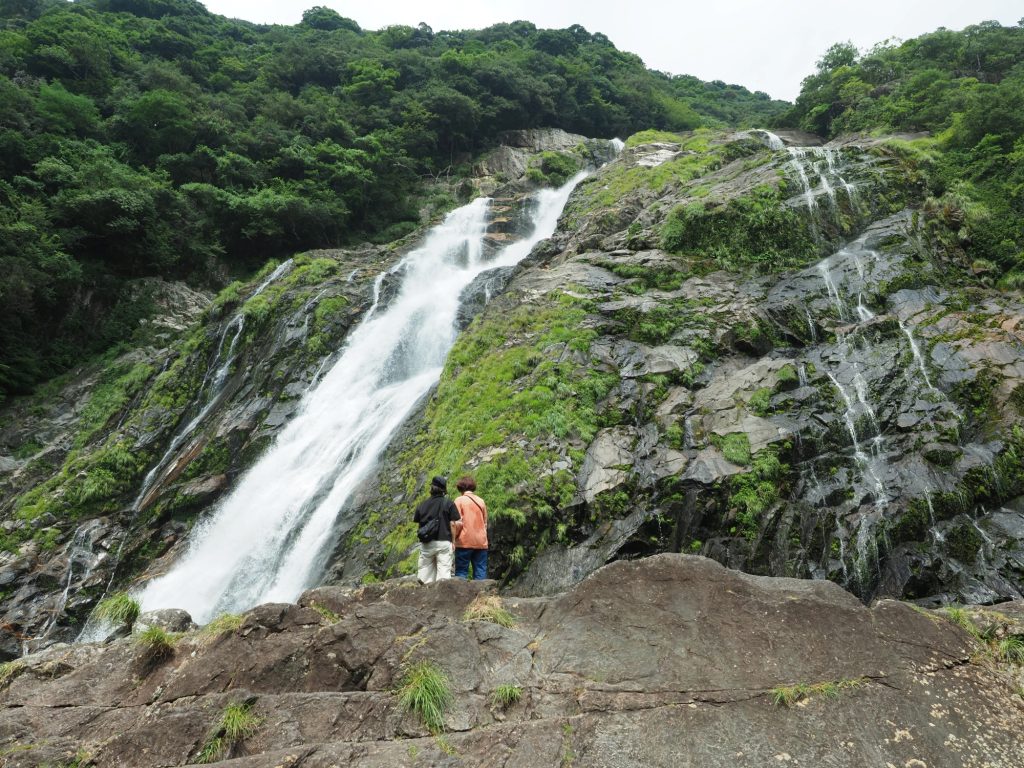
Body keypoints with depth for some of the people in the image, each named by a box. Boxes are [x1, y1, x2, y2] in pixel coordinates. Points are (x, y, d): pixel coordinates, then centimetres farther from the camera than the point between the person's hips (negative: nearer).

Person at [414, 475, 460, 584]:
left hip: (426, 543, 3)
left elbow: (415, 520, 12)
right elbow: (452, 524, -6)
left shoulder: (423, 504, 5)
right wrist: (453, 540, 2)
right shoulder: (448, 503, -4)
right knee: (443, 571, -1)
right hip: (443, 542, -3)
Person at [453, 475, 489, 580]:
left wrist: (454, 537, 3)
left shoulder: (459, 500, -3)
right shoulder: (481, 501, 10)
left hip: (464, 542, -4)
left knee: (461, 572, 2)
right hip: (481, 542, 4)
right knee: (481, 572, 5)